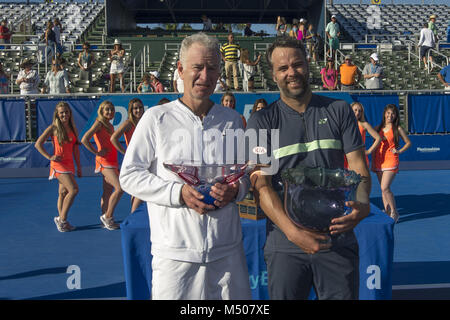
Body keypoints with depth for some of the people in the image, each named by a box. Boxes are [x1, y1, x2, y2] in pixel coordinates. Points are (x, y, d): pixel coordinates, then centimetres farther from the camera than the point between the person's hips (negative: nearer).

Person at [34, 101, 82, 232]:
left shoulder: (72, 128, 11)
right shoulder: (53, 128, -6)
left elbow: (75, 148, 14)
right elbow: (38, 144, -5)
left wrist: (78, 167, 13)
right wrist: (49, 157, -12)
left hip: (69, 164, 6)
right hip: (58, 164, -6)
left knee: (63, 193, 10)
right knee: (73, 189, -17)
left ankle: (61, 220, 18)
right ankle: (62, 219, -6)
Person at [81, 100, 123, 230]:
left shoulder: (109, 125, 15)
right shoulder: (99, 123, -9)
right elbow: (84, 140, -19)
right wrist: (97, 152, -15)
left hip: (112, 161, 8)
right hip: (104, 161, -8)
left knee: (108, 192, 12)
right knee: (119, 188, -15)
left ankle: (105, 220, 19)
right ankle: (107, 216, -3)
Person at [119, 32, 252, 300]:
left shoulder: (232, 120, 11)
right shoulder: (157, 118, 0)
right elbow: (130, 175, -1)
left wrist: (235, 190, -6)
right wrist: (179, 193, -14)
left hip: (228, 249, 3)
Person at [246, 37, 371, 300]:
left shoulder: (338, 111, 7)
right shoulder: (261, 122, 1)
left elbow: (359, 167, 5)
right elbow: (261, 185, -7)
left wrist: (363, 204, -18)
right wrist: (293, 232, -20)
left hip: (338, 241, 1)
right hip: (285, 245, -1)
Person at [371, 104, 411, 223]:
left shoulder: (397, 129, 1)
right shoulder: (378, 128, 11)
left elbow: (408, 142, 10)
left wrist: (399, 151, -4)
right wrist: (373, 161, 10)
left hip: (391, 161, -5)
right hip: (378, 162, 5)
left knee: (385, 188, -14)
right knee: (383, 189, 7)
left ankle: (394, 212, -1)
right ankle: (387, 213, 14)